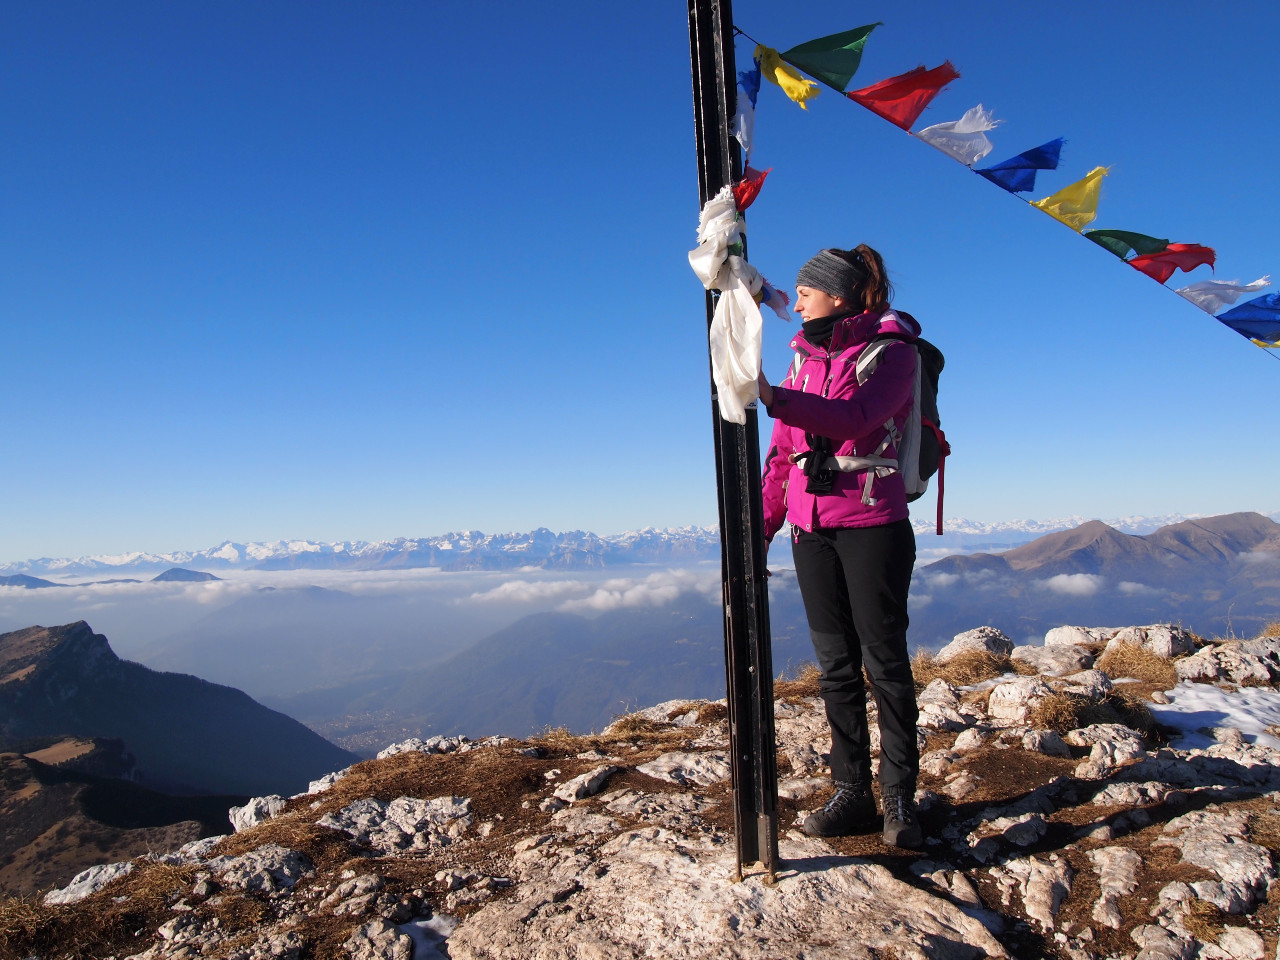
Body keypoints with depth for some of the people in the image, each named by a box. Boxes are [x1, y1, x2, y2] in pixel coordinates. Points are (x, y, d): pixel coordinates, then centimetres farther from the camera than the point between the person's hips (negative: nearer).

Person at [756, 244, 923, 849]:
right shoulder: (807, 359, 15)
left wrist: (775, 399, -36)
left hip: (872, 526, -5)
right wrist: (762, 527, 8)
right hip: (812, 530, 6)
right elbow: (783, 453, 13)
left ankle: (899, 798, 13)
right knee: (835, 664, 8)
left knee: (885, 661, 1)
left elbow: (854, 417, -23)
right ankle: (852, 793, 16)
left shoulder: (890, 350, -3)